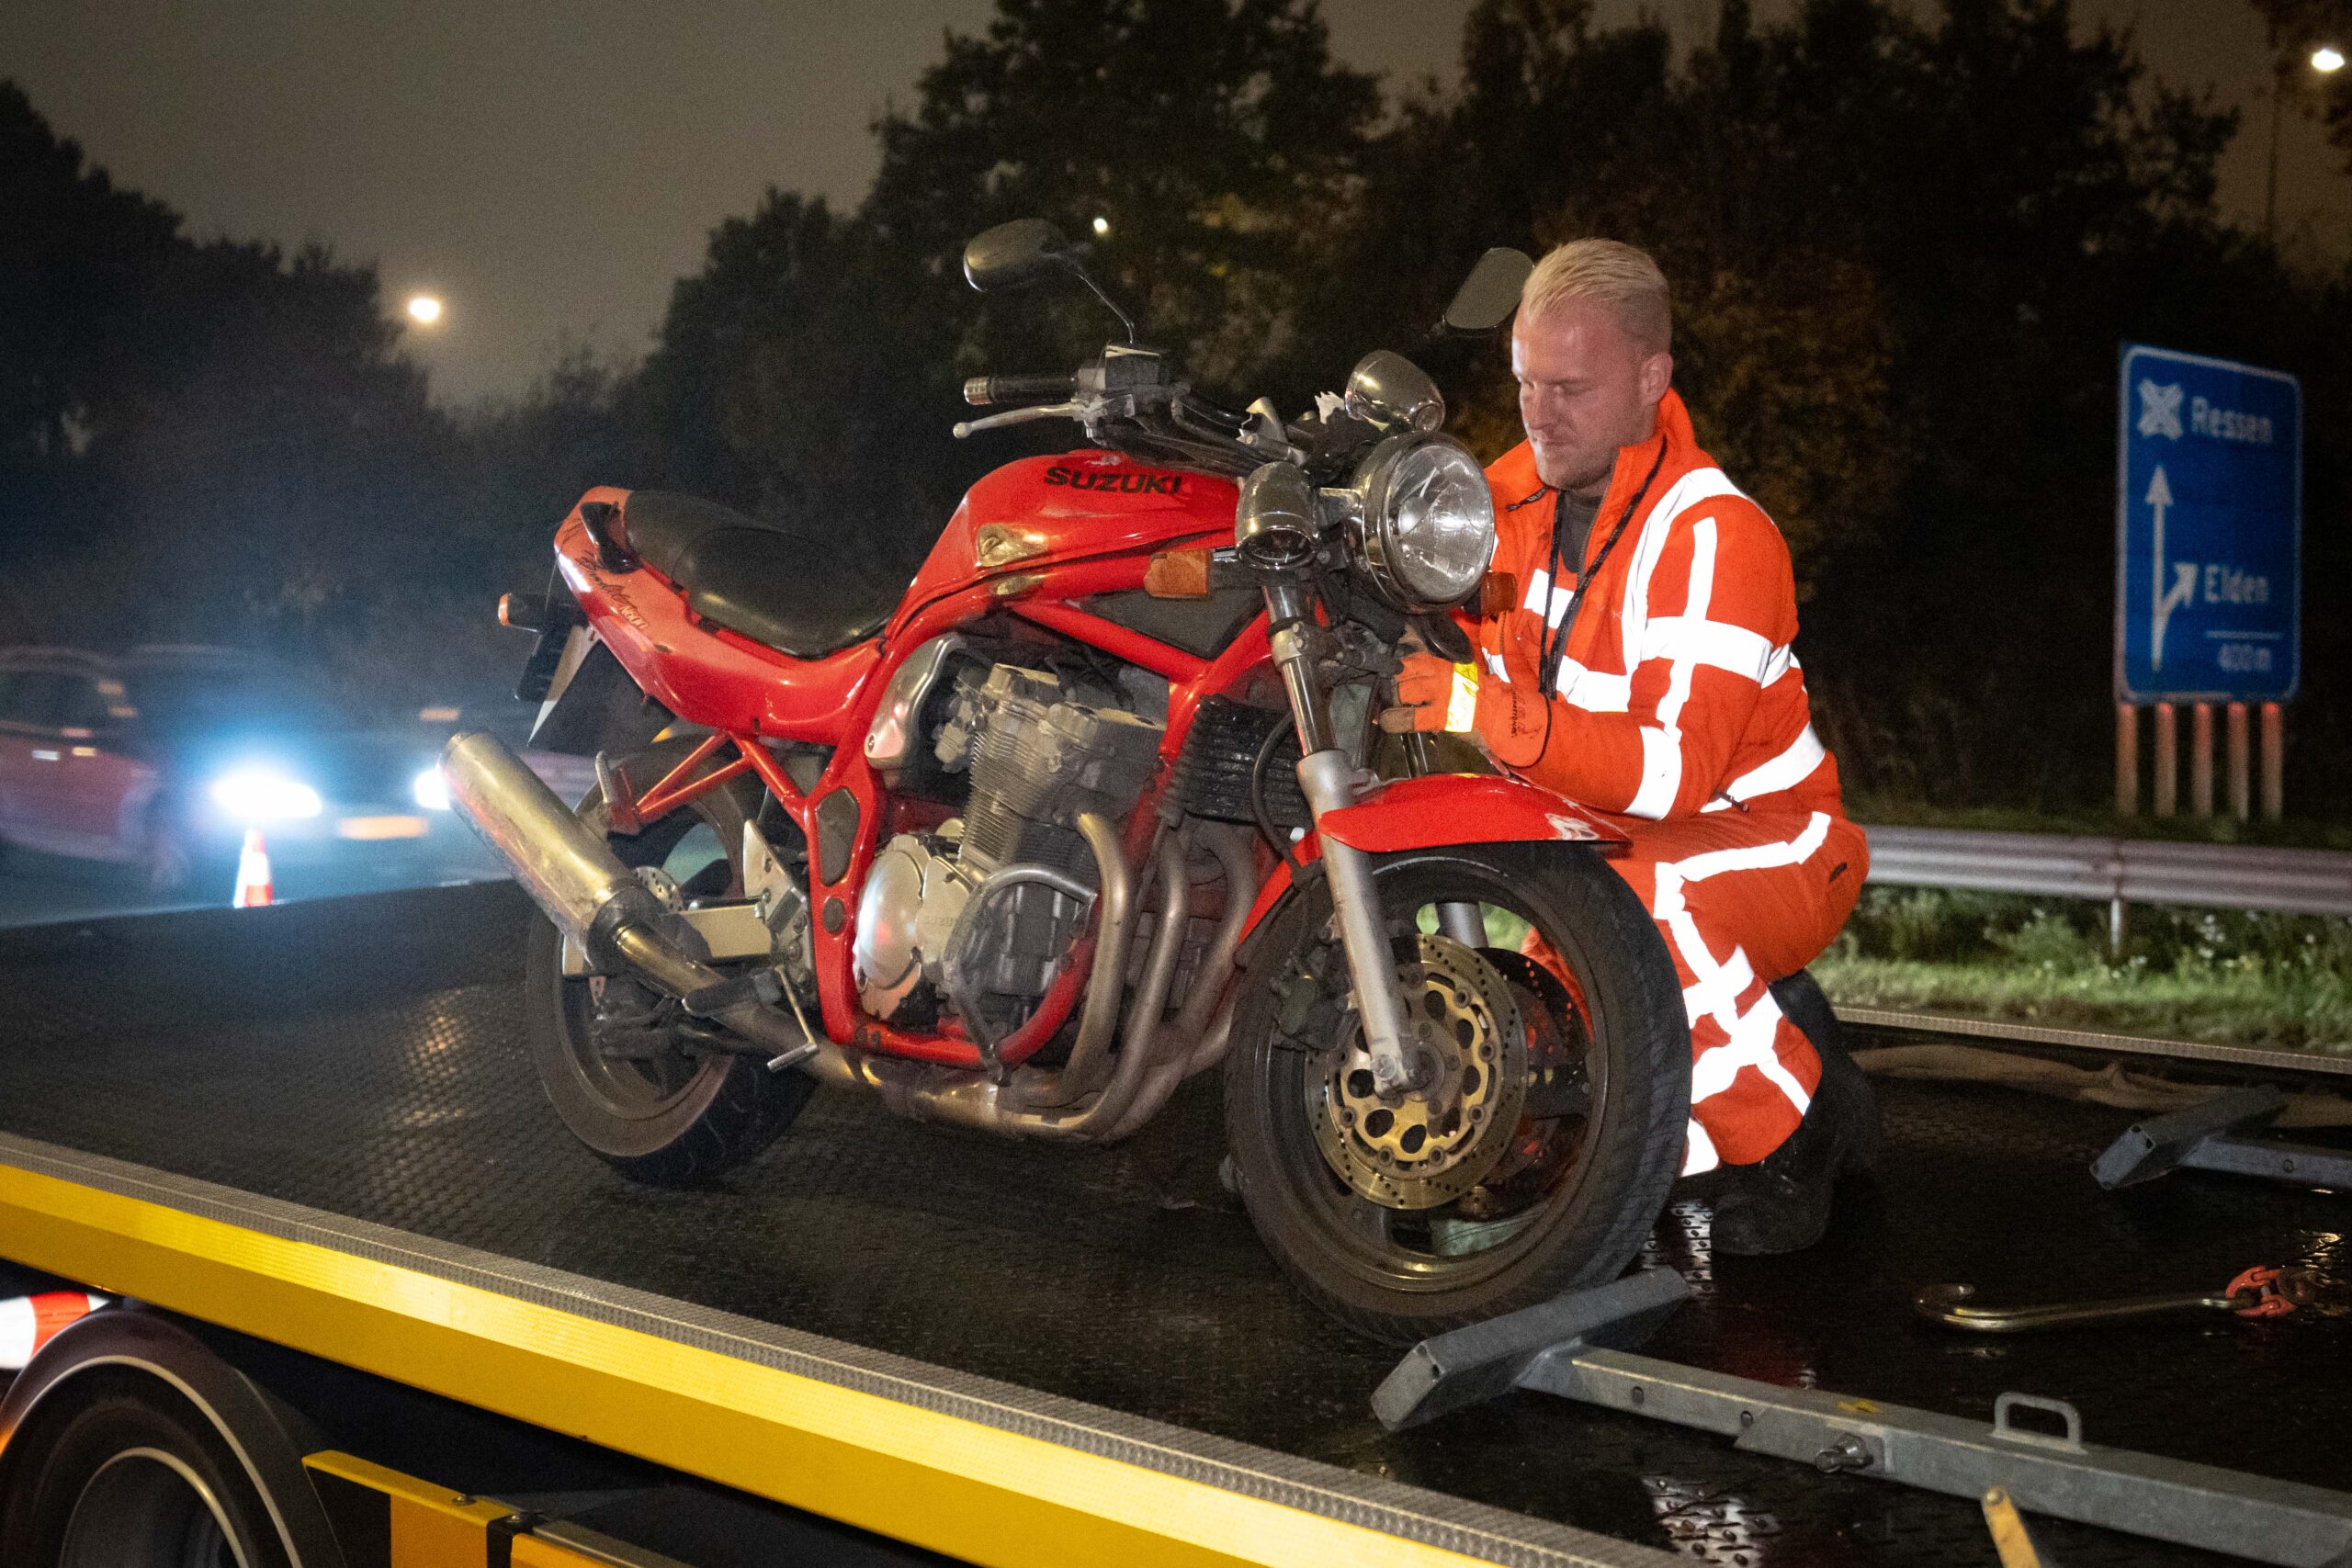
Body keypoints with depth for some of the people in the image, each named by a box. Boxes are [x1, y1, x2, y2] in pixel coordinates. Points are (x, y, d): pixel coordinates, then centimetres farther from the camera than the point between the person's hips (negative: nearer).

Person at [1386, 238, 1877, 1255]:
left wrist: (1485, 711, -47)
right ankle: (1765, 1019, 21)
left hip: (1764, 842, -7)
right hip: (1597, 840, 8)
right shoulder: (1519, 488, -3)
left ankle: (1795, 1130, -17)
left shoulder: (1712, 535, -25)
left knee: (1641, 894, -42)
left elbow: (1677, 766, -36)